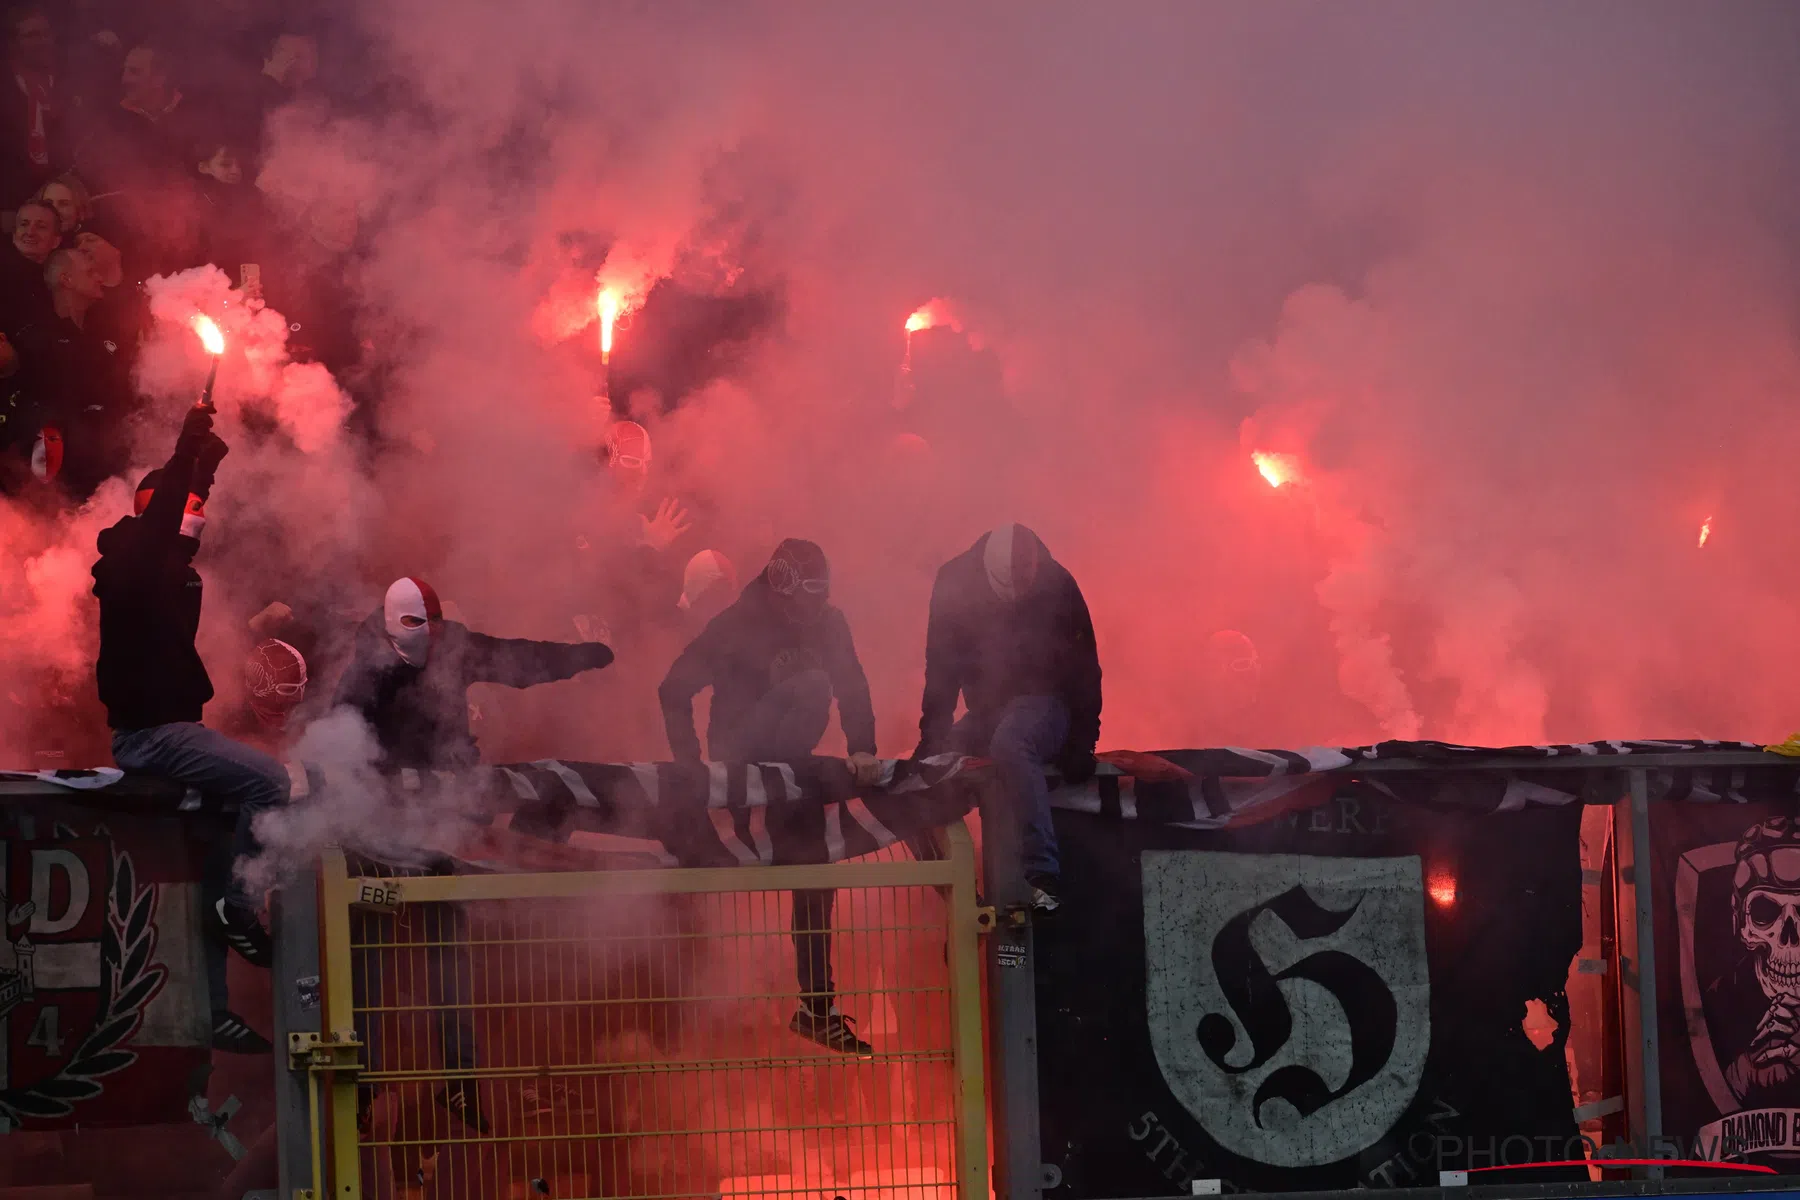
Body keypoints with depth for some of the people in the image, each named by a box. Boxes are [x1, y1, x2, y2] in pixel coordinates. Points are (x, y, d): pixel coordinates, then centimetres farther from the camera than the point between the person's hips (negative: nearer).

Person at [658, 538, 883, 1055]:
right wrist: (689, 765, -22)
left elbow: (853, 687, 1)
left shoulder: (828, 624, -2)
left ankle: (816, 1005, 3)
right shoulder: (736, 626, -16)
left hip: (787, 759, 4)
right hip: (738, 753, -4)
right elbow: (674, 692, -14)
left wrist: (862, 749, -16)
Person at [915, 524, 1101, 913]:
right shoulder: (955, 584, -7)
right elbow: (943, 669, -1)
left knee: (1010, 741, -38)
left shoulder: (1054, 586, -12)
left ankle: (1043, 877, -46)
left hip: (1043, 703, -4)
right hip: (986, 712, 4)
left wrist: (1081, 744, -14)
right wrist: (933, 736, -11)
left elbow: (1084, 669, -7)